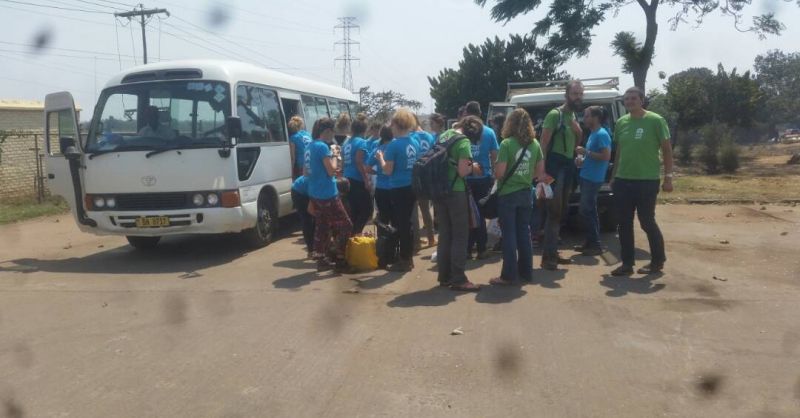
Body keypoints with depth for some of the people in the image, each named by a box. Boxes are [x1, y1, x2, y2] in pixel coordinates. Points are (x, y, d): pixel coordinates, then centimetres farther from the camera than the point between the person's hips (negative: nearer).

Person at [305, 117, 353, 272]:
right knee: (345, 225, -1)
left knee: (322, 227, 14)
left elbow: (306, 172, 19)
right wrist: (335, 156, -3)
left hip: (315, 193, 9)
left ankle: (321, 260, 18)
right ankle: (339, 260, 1)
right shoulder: (323, 147, -17)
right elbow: (331, 170, -17)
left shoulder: (310, 146, 12)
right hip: (327, 194, -9)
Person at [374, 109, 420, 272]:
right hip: (413, 187, 7)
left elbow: (388, 170, -14)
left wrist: (380, 158, 5)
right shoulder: (415, 143, 6)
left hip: (399, 189, -7)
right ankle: (408, 258, 23)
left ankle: (404, 260, 8)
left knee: (400, 224, 3)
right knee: (408, 222, 16)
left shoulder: (394, 144, -14)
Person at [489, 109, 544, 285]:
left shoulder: (507, 144, -13)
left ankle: (509, 275, 3)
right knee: (524, 233, 13)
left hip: (507, 194, -5)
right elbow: (540, 171, 7)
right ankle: (526, 272, 21)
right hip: (526, 194, 5)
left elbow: (499, 172, -16)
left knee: (509, 234, 0)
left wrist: (495, 175, 6)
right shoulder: (535, 144, 3)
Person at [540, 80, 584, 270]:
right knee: (554, 211, -12)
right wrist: (542, 170, -23)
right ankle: (548, 256, -8)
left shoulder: (573, 116, 16)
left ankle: (552, 252, 21)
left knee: (561, 212, 12)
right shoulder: (555, 114, -10)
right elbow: (543, 143, -16)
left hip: (568, 165, 9)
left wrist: (577, 131, -2)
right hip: (555, 164, -9)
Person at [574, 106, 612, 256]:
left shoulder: (602, 134, -13)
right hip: (587, 177, 10)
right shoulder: (593, 134, 16)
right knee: (586, 210, 12)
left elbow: (606, 156, -21)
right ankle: (590, 242, 19)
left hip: (593, 179, -10)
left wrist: (585, 152, -18)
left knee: (587, 210, -7)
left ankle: (596, 245, -1)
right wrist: (582, 159, 9)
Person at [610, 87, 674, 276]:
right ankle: (627, 263, 15)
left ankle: (658, 261, 21)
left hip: (647, 181, -5)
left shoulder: (655, 120, -6)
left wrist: (668, 177, -10)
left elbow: (667, 150, -4)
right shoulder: (621, 123, 8)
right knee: (624, 223, 5)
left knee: (647, 222, 2)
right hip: (623, 180, 5)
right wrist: (614, 177, 14)